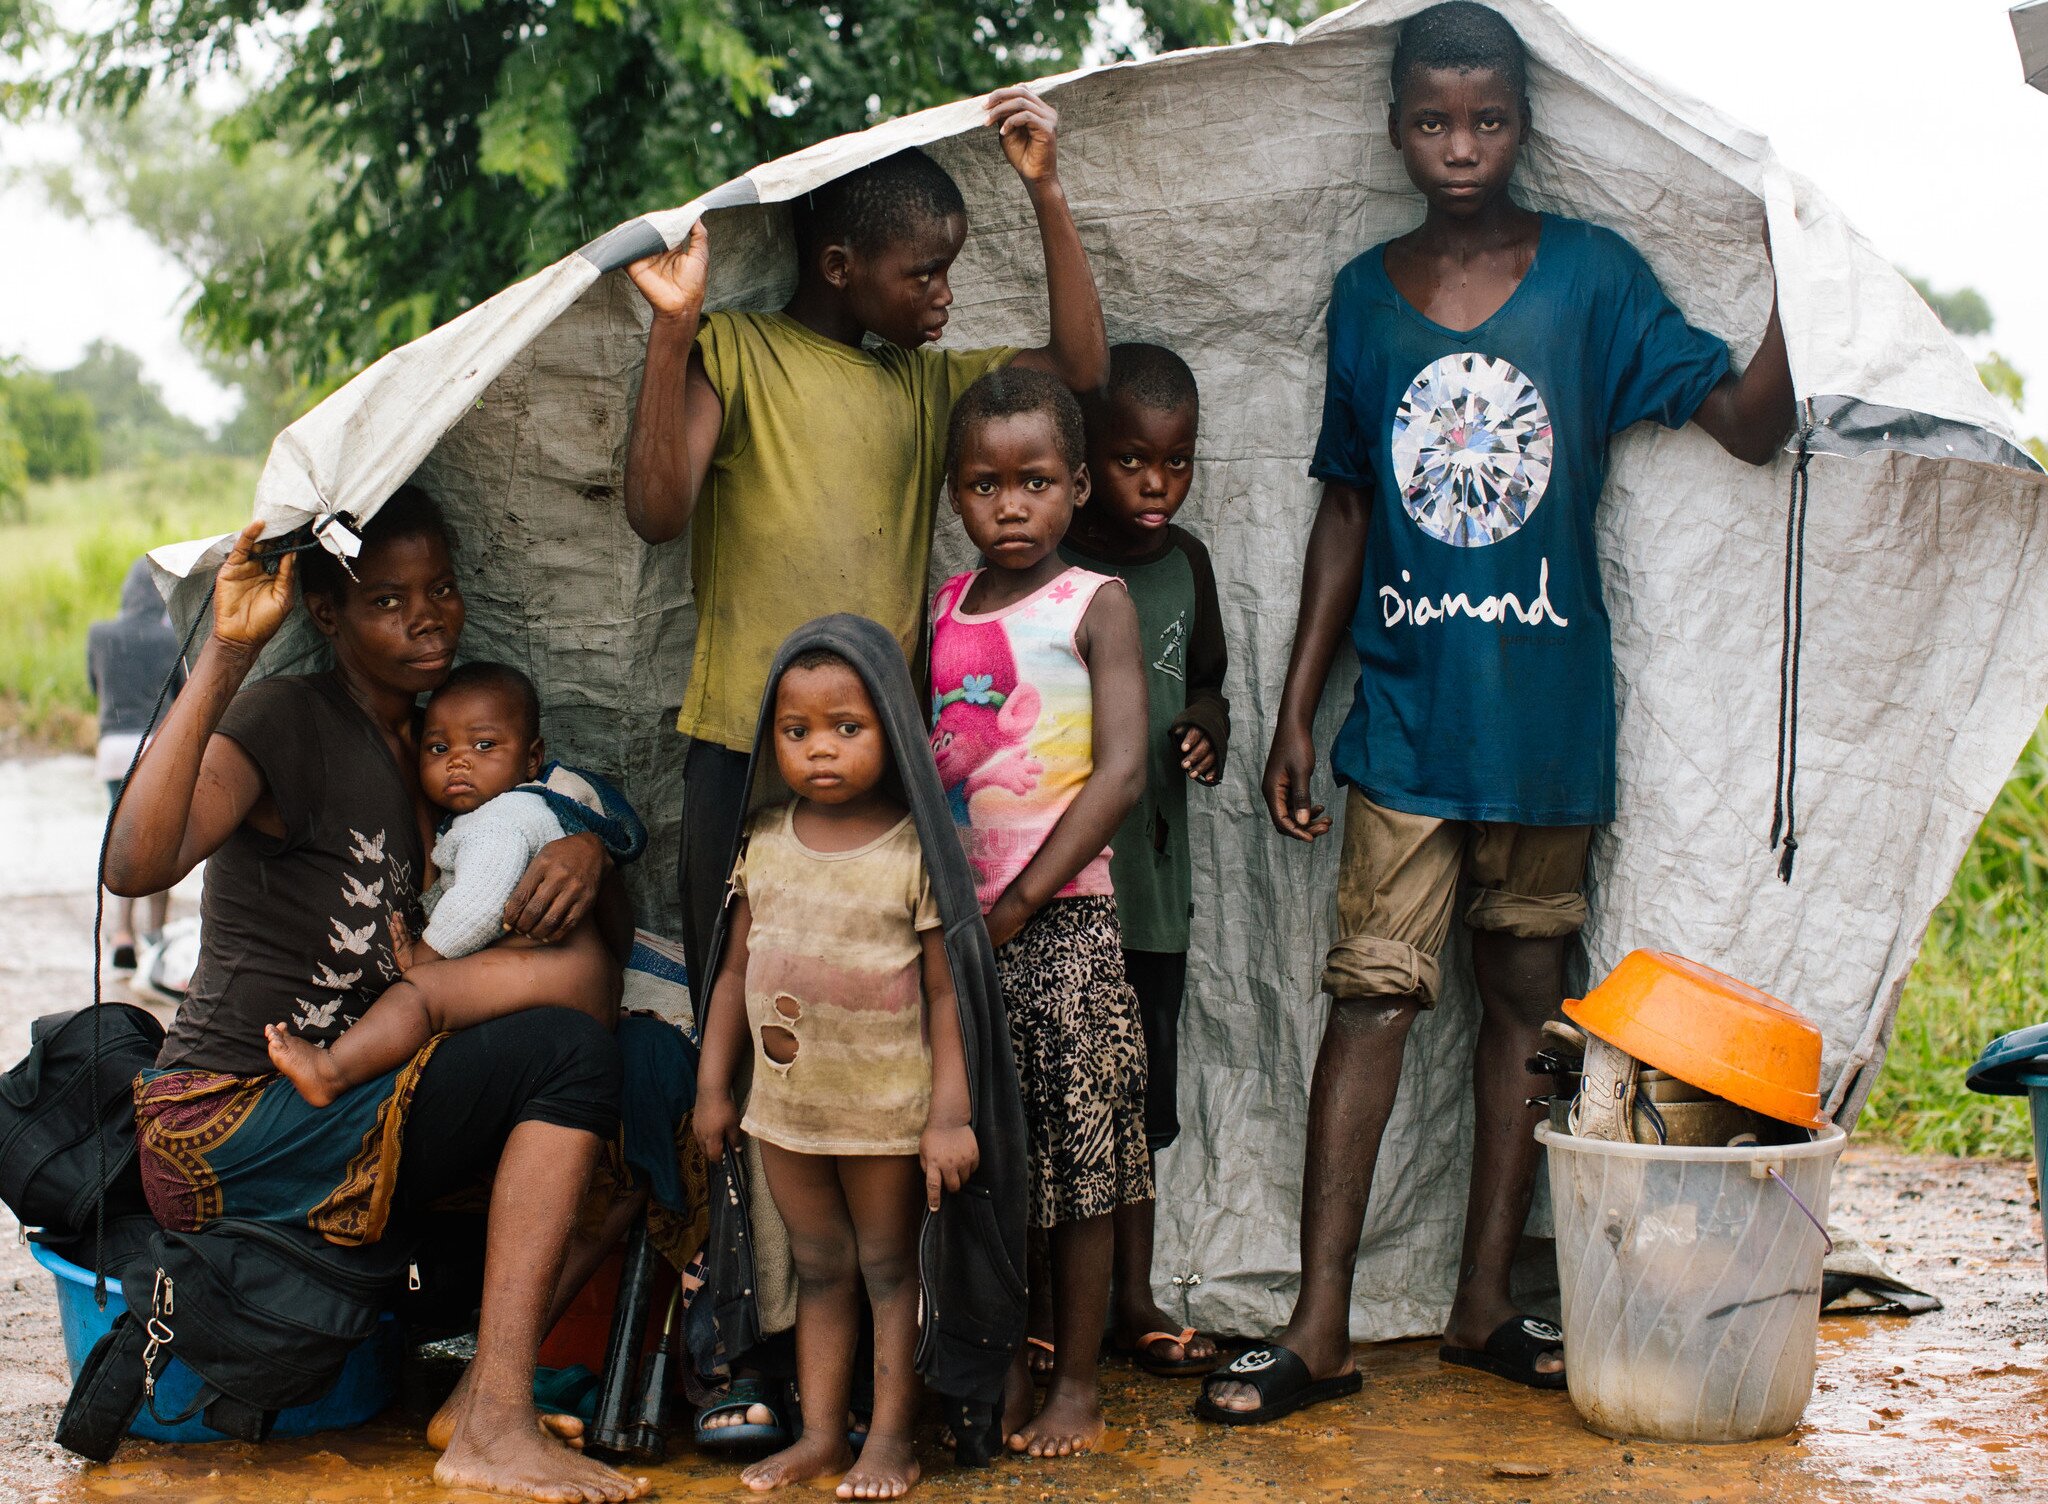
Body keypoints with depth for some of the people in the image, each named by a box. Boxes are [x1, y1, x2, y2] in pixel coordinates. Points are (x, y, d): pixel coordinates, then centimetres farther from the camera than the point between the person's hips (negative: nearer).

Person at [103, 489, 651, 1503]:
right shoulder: (286, 720, -12)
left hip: (339, 1122, 8)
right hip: (227, 1124, -8)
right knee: (570, 1054, -21)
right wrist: (224, 655, -32)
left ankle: (481, 1398, -7)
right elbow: (135, 866, -28)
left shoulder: (432, 742, 13)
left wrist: (585, 846, -5)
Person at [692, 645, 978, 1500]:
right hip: (784, 1106, 5)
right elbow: (736, 970, 9)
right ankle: (820, 1433, 23)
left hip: (886, 1108, -5)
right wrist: (712, 1087, 9)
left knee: (890, 1268, 8)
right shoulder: (765, 841, 2)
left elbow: (945, 989, -12)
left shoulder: (915, 851, -12)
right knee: (817, 1269, 14)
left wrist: (949, 1115, -15)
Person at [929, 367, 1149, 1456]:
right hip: (955, 919, 4)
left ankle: (1077, 1382, 12)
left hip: (1063, 918, -4)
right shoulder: (941, 610, 9)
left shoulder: (1095, 605, -4)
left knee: (1077, 1157, 1)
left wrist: (1020, 900, -14)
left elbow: (1120, 773, -12)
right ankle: (1001, 1370, 21)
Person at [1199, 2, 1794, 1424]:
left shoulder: (1593, 275, 0)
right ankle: (1321, 1326, -2)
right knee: (1374, 993, -5)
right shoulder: (1367, 295, 5)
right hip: (1407, 710, 0)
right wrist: (1295, 710, 7)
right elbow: (1347, 508, 10)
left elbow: (1753, 424, -4)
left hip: (1549, 711, 0)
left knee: (1525, 997, 8)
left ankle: (1486, 1305, 18)